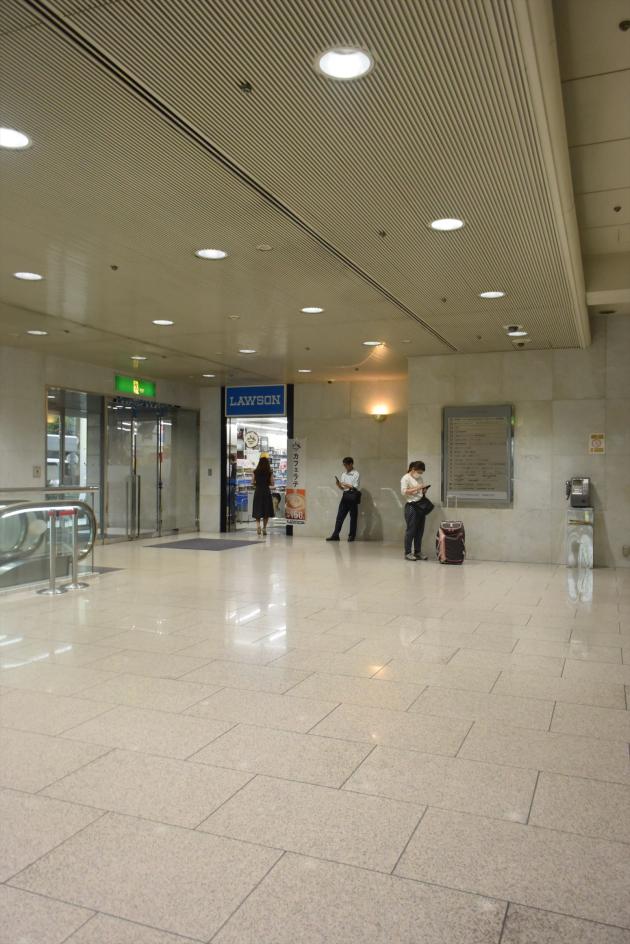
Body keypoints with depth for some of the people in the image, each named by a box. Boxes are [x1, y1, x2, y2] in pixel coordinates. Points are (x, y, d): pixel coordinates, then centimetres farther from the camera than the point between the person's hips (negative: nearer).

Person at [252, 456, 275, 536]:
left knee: (257, 511, 6)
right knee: (266, 511, 10)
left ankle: (258, 525, -16)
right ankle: (264, 528, 12)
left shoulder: (255, 472, -2)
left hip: (258, 491, 1)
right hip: (266, 492, -1)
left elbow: (253, 482, -1)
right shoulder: (269, 472, -4)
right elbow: (272, 483, -4)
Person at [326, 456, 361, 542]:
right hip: (345, 496, 5)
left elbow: (355, 487, -10)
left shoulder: (356, 474, -2)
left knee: (353, 517, 1)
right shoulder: (343, 474, 15)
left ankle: (352, 536, 8)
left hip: (352, 496, -5)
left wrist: (345, 484, -13)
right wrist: (338, 485, -4)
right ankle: (335, 535, 0)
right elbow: (342, 488, 16)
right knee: (340, 516, 0)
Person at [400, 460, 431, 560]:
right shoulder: (406, 478, -4)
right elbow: (403, 492, -15)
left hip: (421, 505, 7)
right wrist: (417, 488, -20)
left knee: (420, 530, 7)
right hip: (411, 506, -7)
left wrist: (424, 491, 2)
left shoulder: (419, 478, 17)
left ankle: (417, 552, 15)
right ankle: (408, 553, 2)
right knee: (410, 530, -5)